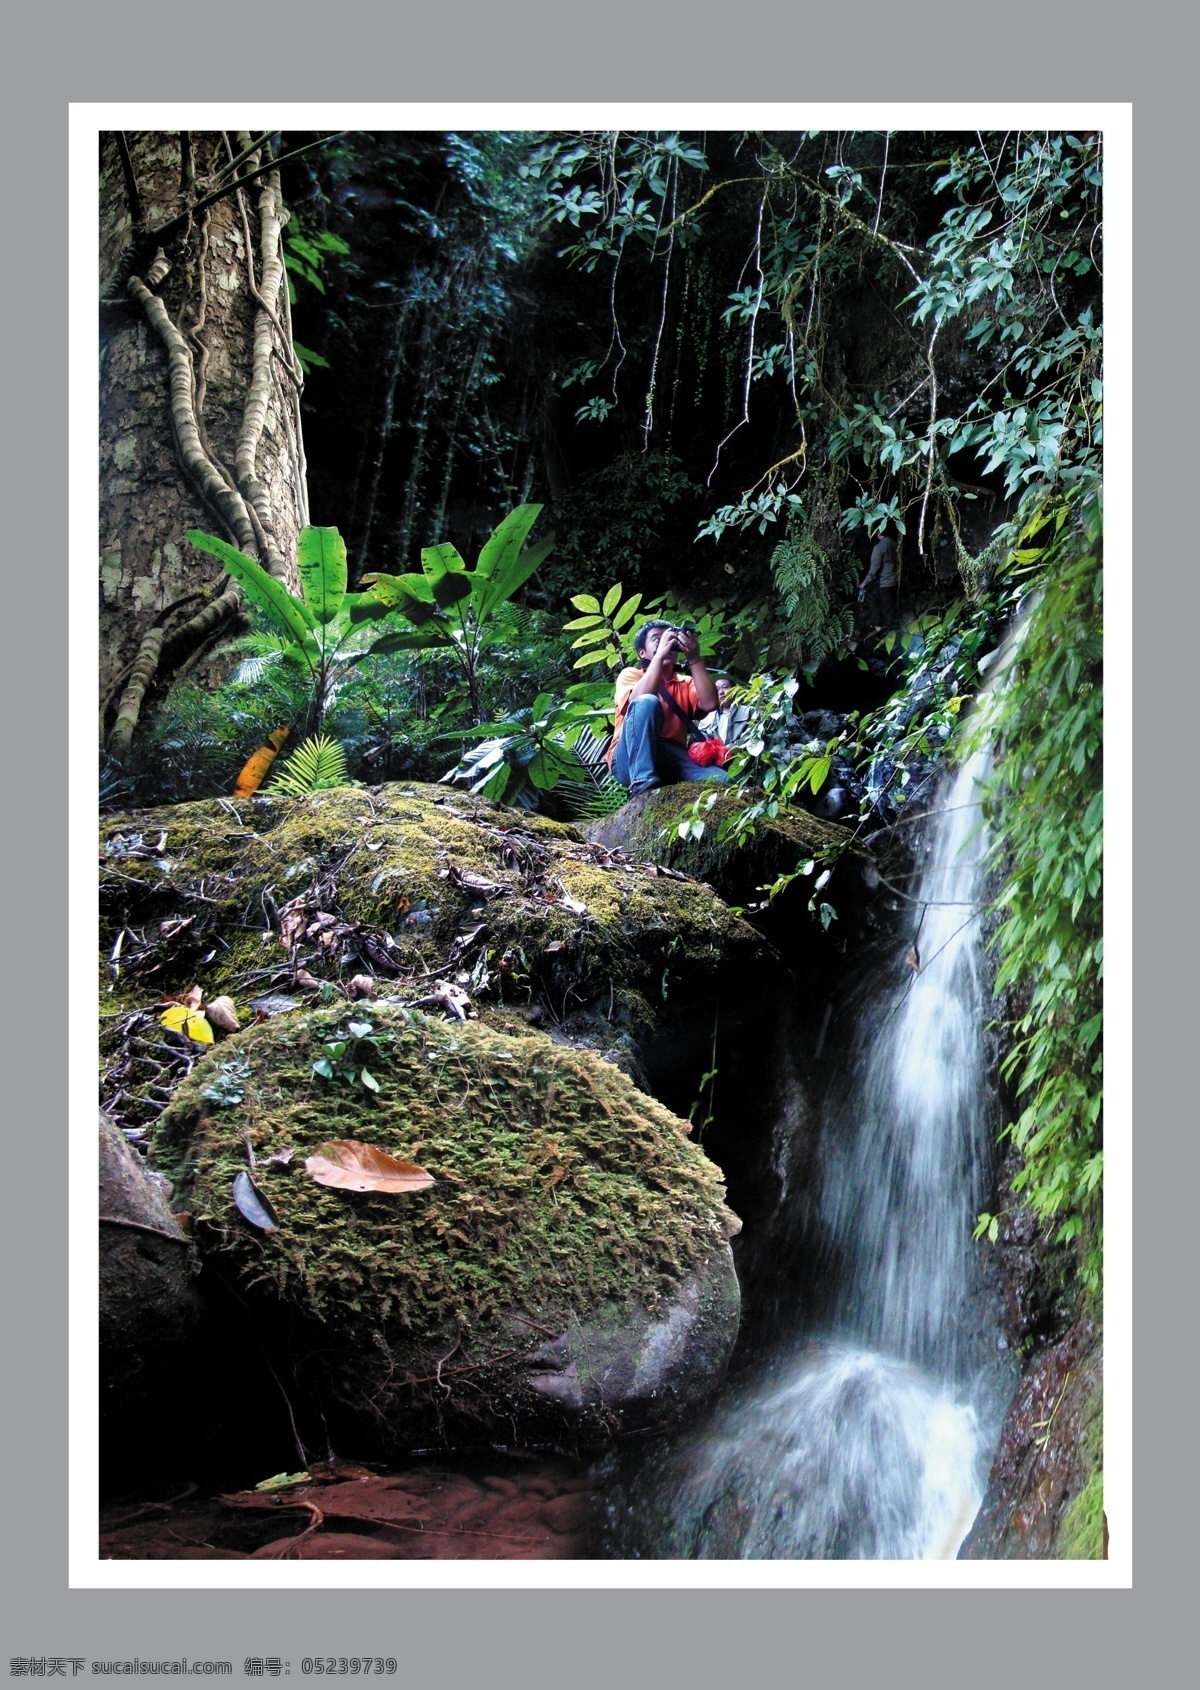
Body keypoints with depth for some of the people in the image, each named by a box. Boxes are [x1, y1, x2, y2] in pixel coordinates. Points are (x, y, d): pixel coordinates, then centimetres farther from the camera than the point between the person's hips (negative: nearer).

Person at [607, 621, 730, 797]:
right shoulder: (630, 674, 15)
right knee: (648, 702, -30)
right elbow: (638, 700, -11)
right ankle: (643, 783, -39)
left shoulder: (686, 683, 25)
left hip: (674, 760, 2)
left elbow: (709, 703, 2)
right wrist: (660, 654, -11)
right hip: (630, 761, -2)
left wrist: (694, 658, 0)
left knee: (722, 782, -26)